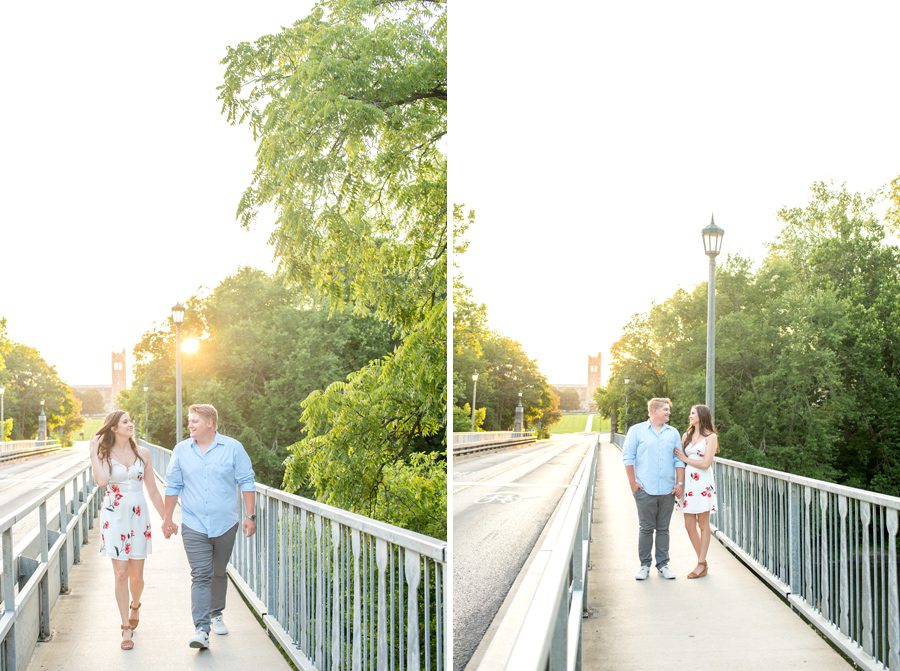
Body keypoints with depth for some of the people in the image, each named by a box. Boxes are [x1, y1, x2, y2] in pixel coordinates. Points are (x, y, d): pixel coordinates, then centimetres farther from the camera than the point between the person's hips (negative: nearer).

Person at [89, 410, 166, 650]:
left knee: (136, 574, 4)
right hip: (114, 517, -2)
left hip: (139, 517, 2)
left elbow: (152, 490, 10)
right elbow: (101, 480, -22)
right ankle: (127, 628, 8)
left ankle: (135, 605, 37)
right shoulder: (105, 454, 0)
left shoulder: (142, 453, 5)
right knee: (121, 574, -2)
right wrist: (93, 452, -14)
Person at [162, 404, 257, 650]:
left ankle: (216, 615, 35)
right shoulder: (181, 450, 3)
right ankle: (201, 629, -14)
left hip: (225, 524, 0)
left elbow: (246, 482, 0)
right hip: (194, 525, 0)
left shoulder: (233, 448, -2)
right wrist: (167, 518, 10)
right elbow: (173, 486, 10)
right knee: (200, 576, -10)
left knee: (219, 573, 15)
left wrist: (250, 516, -4)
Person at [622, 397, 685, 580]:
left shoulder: (673, 433, 11)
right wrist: (633, 483, -4)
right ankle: (644, 565, 10)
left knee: (663, 529, 8)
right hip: (645, 490, -3)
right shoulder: (637, 430, 2)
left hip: (668, 490, 3)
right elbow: (628, 457, 1)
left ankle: (663, 564, 15)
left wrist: (680, 483, 2)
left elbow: (679, 460, 11)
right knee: (646, 528, 2)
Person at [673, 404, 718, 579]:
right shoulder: (686, 436, 14)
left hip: (702, 483, -5)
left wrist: (685, 459, -1)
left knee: (703, 524, 0)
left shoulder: (711, 437, -2)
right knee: (689, 525, 4)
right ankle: (703, 562, 16)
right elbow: (679, 459, 12)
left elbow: (705, 463, -11)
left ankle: (701, 564, 4)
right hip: (688, 482, 6)